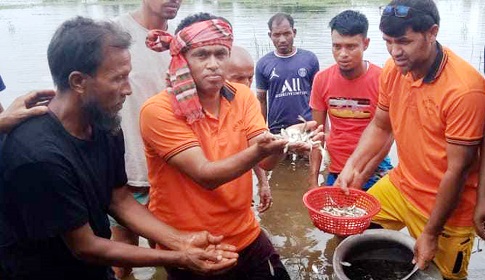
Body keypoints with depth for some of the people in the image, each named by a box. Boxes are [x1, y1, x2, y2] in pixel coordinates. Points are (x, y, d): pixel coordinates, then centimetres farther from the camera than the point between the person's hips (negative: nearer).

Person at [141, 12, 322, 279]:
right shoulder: (158, 110, -19)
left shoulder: (243, 96, -4)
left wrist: (283, 142, -35)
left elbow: (266, 161, -13)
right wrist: (258, 150, -41)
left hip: (246, 237, 4)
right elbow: (205, 175, -26)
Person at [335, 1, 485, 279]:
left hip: (446, 208, -5)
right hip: (399, 185, 6)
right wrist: (353, 167, -9)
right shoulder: (393, 69, -8)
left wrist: (431, 233, -14)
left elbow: (457, 170, -21)